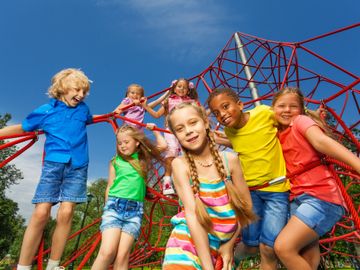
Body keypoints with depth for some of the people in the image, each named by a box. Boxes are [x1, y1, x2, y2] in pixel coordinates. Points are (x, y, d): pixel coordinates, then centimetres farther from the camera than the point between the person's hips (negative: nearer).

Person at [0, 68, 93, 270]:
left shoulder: (83, 108, 11)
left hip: (77, 166, 1)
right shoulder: (46, 110, 4)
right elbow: (22, 128, 15)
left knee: (66, 213, -8)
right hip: (53, 163, -1)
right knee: (41, 213, -10)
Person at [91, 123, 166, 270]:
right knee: (107, 252, -15)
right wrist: (107, 207, 10)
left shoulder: (144, 158, 12)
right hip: (114, 206, 0)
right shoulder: (116, 161, 10)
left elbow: (163, 145, 12)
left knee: (122, 256, -7)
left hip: (135, 209, 1)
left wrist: (154, 130, 23)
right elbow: (109, 187, 13)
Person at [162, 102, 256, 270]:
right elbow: (191, 213, -19)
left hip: (222, 244, 3)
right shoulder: (180, 164, -12)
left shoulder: (230, 159, -6)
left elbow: (246, 205, 2)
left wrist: (229, 244, 3)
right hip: (189, 241, -2)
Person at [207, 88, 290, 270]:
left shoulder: (264, 112, -13)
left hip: (276, 189, -2)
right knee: (251, 245, 11)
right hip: (249, 190, 2)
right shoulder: (228, 131, -2)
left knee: (268, 248, -4)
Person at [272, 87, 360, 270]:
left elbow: (321, 141, -20)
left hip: (319, 196, -7)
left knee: (284, 247, -18)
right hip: (298, 198, 7)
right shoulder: (279, 135, 18)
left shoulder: (301, 121, -1)